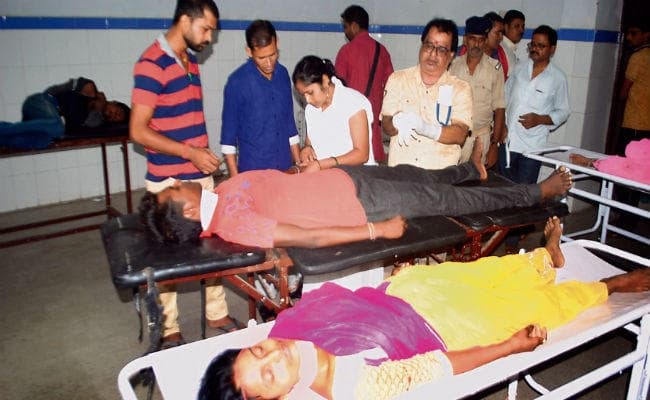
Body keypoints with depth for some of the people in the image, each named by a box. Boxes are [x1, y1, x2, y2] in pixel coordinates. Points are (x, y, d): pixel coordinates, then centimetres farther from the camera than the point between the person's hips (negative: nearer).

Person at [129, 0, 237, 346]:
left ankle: (217, 314, 30)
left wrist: (205, 156, 14)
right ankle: (168, 330, 21)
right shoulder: (152, 64, -15)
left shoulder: (190, 62, 11)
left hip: (201, 175, 8)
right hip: (168, 182, -8)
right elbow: (139, 131, -18)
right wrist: (191, 153, -20)